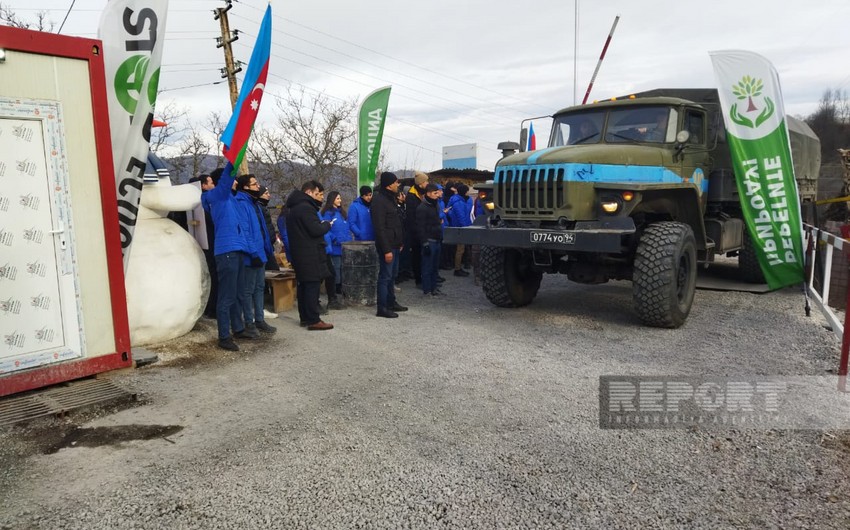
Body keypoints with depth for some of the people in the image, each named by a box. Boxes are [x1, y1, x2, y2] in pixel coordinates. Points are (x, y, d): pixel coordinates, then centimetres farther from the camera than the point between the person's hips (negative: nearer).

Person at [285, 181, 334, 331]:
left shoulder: (295, 207, 18)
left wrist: (321, 224, 10)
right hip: (310, 254, -10)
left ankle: (305, 317, 20)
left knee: (304, 285, 13)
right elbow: (316, 230, -21)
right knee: (312, 286, -8)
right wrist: (327, 224, -3)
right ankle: (313, 321, -7)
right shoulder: (306, 207, -15)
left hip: (299, 253, 10)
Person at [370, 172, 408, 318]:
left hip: (394, 244, 9)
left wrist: (399, 242, 17)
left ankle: (391, 302, 27)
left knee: (390, 275, 17)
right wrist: (386, 250, -23)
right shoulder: (379, 201, -16)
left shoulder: (390, 198, 15)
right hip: (387, 245, -9)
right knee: (385, 276, -4)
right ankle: (382, 308, 3)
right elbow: (379, 228, -21)